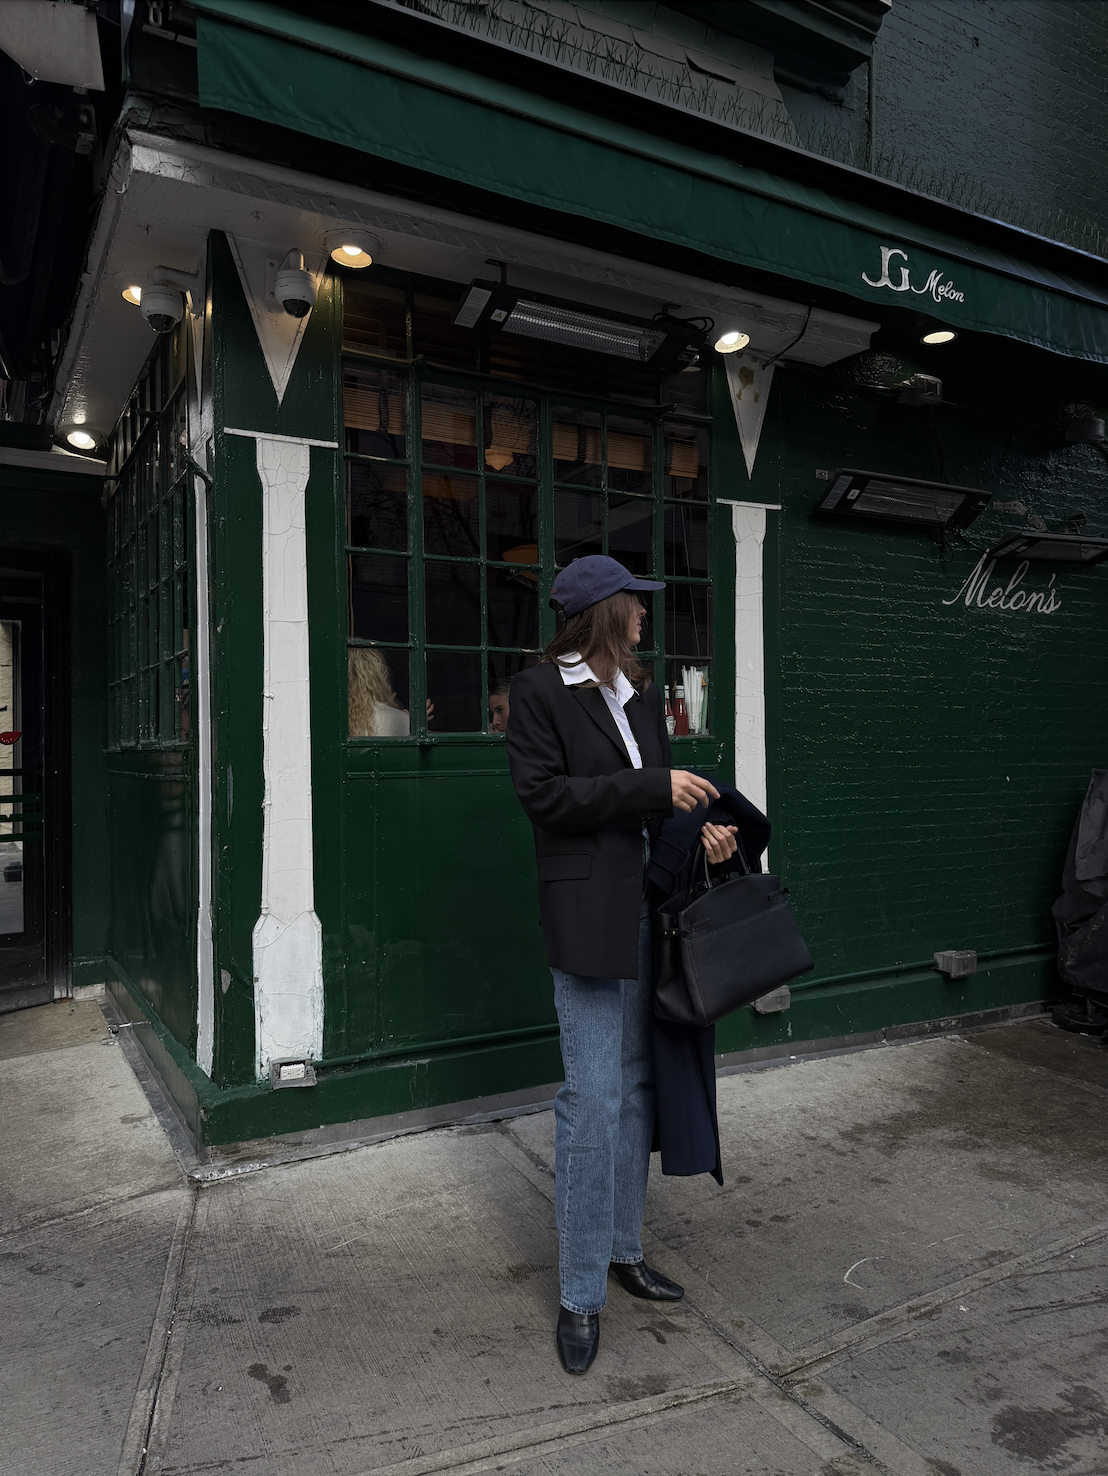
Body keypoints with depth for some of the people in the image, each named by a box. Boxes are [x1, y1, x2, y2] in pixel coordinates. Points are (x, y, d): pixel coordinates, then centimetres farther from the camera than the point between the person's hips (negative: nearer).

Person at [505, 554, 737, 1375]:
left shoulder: (642, 693, 15)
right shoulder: (540, 691, -5)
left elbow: (658, 795, 17)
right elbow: (544, 794, -14)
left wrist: (701, 826, -4)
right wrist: (654, 787, -17)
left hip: (649, 906, 7)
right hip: (588, 912, -7)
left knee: (637, 1085, 14)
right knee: (593, 1098, -5)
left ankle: (623, 1249, 31)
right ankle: (582, 1296, 10)